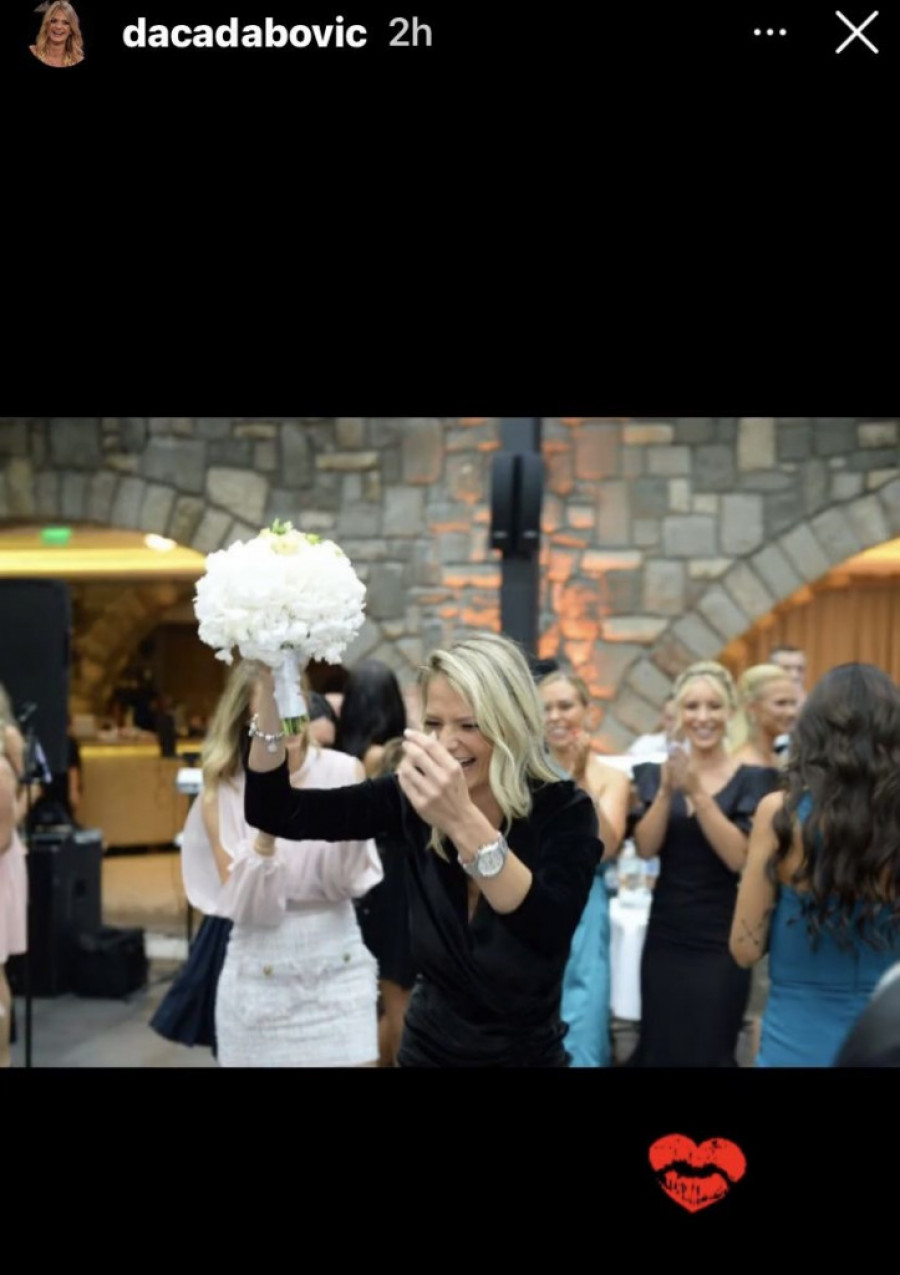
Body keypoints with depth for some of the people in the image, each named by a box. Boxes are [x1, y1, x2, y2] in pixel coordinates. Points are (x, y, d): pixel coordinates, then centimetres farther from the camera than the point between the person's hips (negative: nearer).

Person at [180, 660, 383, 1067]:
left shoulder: (344, 771, -6)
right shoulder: (221, 792, -5)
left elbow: (350, 883, -4)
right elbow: (243, 906, -9)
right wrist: (265, 833, -24)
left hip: (340, 970, 0)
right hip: (260, 978, 0)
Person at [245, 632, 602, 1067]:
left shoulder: (563, 811, -18)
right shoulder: (412, 798, -10)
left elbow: (551, 932, -35)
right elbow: (274, 813, -13)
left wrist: (463, 821, -48)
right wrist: (273, 685, -26)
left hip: (525, 1052, -2)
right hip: (428, 1046, 3)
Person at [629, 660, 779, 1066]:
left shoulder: (754, 779, -5)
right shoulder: (654, 774, 4)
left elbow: (739, 857, -15)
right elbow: (645, 848, -7)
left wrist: (698, 792, -22)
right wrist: (667, 790, -20)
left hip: (721, 941, -3)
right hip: (664, 937, 3)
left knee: (710, 1053, 3)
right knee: (658, 1049, 12)